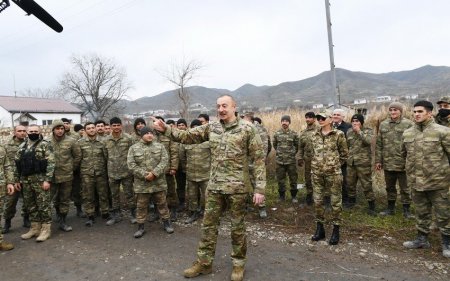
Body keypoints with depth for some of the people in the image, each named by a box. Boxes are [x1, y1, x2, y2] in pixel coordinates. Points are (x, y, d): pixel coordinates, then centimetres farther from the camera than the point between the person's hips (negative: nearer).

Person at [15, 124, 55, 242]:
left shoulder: (45, 145, -6)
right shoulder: (22, 146, 13)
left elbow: (51, 163, -12)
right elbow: (17, 164, 17)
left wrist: (47, 180, -18)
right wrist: (17, 180, 12)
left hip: (40, 179, -6)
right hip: (25, 180, 6)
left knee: (44, 205, -1)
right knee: (31, 205, 13)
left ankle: (46, 229, 7)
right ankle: (35, 228, 24)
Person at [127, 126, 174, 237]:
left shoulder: (159, 146, 3)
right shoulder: (133, 148, 0)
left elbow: (164, 161, -6)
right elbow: (131, 165, -7)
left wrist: (154, 173, -18)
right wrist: (144, 175, -16)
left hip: (159, 182, 1)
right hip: (141, 183, -1)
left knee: (162, 204, 11)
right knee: (141, 206, 9)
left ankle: (167, 223, 26)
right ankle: (140, 227, 22)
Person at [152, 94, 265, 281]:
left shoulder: (247, 129, -8)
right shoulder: (211, 128, 5)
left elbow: (258, 159, -8)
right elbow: (186, 136, 5)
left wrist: (259, 188, -13)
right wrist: (166, 129, -12)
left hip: (237, 187, -4)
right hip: (214, 186, 4)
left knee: (237, 227, 9)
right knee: (209, 224, 12)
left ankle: (238, 263, 29)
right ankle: (204, 262, 28)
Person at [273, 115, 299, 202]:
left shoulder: (294, 134, -1)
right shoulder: (276, 134, 1)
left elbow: (297, 145, 11)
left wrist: (293, 153, 4)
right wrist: (279, 152, 10)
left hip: (291, 160, -1)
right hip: (280, 160, 1)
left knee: (293, 178, 5)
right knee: (280, 179, 8)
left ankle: (294, 196, 19)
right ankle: (282, 195, 22)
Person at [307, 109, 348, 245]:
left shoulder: (338, 134, -6)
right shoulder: (314, 136, 7)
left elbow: (344, 153, 2)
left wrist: (335, 165, 6)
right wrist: (317, 164, 13)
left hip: (333, 173, -4)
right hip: (317, 173, 4)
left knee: (336, 202, 4)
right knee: (317, 201, 9)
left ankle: (335, 231, 16)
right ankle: (320, 229, 23)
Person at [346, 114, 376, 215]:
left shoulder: (367, 131, -5)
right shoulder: (349, 131, 9)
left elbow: (369, 141, -25)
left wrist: (359, 131, -23)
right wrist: (346, 157, 18)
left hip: (363, 162, -5)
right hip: (350, 162, 5)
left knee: (366, 185, -3)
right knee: (350, 183, 15)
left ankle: (371, 207, 9)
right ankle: (351, 201, 34)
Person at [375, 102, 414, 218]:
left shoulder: (408, 124, -5)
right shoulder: (383, 124, 7)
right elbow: (379, 144, 9)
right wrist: (378, 160, 7)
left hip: (403, 163, -4)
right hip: (388, 163, 4)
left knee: (405, 188, 8)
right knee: (390, 187, 16)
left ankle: (406, 210, 23)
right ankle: (391, 208, 30)